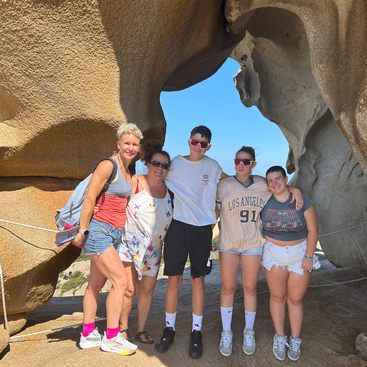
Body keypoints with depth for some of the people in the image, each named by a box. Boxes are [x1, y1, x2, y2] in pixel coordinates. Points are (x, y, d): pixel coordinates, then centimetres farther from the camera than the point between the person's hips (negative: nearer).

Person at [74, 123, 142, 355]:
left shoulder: (128, 172, 13)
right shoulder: (108, 166, -12)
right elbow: (89, 199, -14)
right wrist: (83, 231, -13)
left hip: (116, 232, 8)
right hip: (100, 230, -8)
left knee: (96, 284, 14)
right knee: (121, 280, -8)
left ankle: (88, 335, 27)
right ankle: (111, 338, 8)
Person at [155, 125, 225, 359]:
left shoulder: (212, 166, 3)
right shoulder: (175, 163, 1)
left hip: (203, 229, 1)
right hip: (178, 226, 0)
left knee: (198, 281, 8)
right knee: (174, 280, 5)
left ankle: (196, 332, 24)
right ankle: (169, 328, 25)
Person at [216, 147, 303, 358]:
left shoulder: (263, 185, 0)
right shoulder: (224, 185, -6)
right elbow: (214, 212, -4)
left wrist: (296, 190, -2)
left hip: (253, 244, 2)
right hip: (228, 243, -1)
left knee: (250, 288, 12)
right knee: (228, 288, 8)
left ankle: (249, 332, 34)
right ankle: (226, 333, 28)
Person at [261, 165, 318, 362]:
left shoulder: (302, 202, -12)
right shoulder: (265, 202, -8)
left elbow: (312, 230, -8)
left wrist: (308, 256, -9)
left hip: (300, 255, -1)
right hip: (273, 254, 1)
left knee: (295, 299, 9)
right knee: (277, 296, 9)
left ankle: (295, 340, 27)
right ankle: (279, 338, 26)